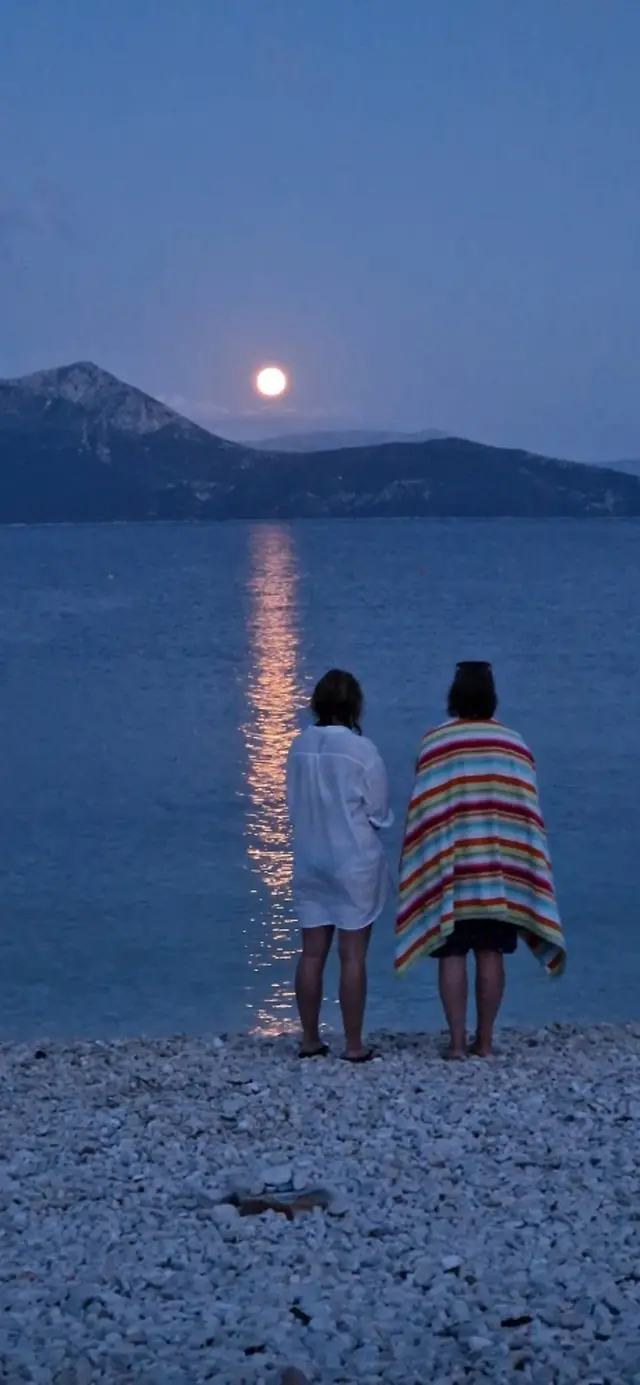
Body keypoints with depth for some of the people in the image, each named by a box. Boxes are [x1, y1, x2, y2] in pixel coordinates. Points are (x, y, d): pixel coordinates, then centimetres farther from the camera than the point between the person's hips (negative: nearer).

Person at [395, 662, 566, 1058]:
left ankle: (457, 1041, 2)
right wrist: (519, 870, 11)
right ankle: (485, 1040, 9)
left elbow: (423, 813, -5)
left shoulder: (434, 743, -4)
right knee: (491, 954, 6)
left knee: (452, 954, 3)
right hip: (501, 870, 2)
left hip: (450, 869, -2)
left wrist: (418, 870, 3)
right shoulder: (515, 744, 5)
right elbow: (529, 813, 5)